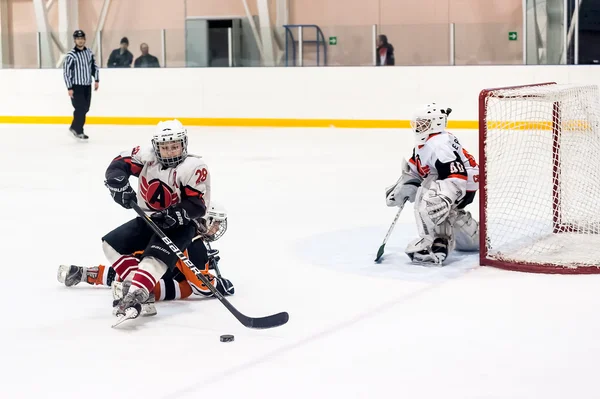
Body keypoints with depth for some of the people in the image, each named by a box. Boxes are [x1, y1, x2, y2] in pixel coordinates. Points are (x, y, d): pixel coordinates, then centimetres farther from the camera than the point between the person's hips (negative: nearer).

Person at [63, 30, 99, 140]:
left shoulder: (89, 52, 6)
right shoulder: (70, 55, -12)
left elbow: (95, 66, 15)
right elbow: (66, 72, -12)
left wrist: (96, 80, 5)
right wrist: (69, 88, -15)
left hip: (87, 86, 6)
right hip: (76, 86, -6)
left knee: (85, 108, 8)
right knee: (80, 108, -9)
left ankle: (74, 127, 23)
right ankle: (78, 131, 4)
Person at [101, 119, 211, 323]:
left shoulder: (194, 167, -18)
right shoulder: (147, 157, -5)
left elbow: (197, 205, -20)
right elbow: (118, 165, -9)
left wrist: (173, 215, -35)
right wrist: (120, 184, -30)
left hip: (179, 226, -7)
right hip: (148, 220, 7)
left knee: (156, 256, -32)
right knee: (111, 244, -1)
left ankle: (135, 295, -49)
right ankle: (138, 282, -10)